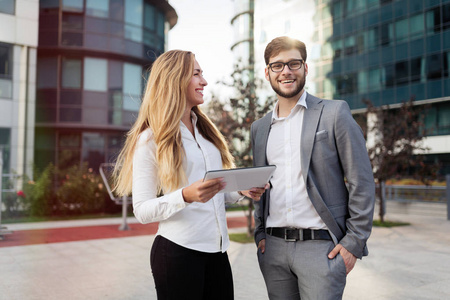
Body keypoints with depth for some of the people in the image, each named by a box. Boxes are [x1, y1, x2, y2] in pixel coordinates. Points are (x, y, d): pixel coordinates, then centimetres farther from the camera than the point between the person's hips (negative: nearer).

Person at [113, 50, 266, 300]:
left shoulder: (206, 130, 13)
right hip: (178, 251, -6)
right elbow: (142, 210, -9)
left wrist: (242, 190, 0)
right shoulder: (151, 139, -7)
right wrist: (186, 196, -24)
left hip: (216, 250, 6)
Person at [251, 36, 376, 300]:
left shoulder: (334, 113, -2)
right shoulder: (260, 127, 13)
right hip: (273, 248, 4)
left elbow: (362, 183, -4)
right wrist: (260, 234, 10)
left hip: (321, 246, -4)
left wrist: (354, 243, -9)